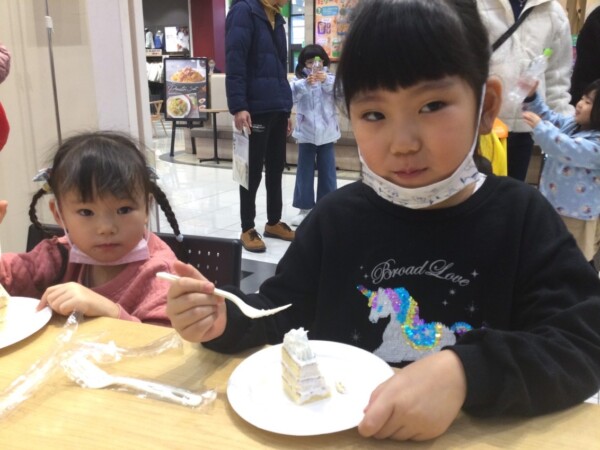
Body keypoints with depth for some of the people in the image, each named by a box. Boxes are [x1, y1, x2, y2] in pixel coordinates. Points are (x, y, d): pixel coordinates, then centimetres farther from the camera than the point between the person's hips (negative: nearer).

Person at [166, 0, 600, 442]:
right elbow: (281, 315, 7)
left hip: (474, 435, -1)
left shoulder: (522, 217, -7)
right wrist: (227, 318, -14)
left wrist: (466, 374, -29)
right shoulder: (337, 216, -1)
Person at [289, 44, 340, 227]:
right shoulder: (299, 79, 0)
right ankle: (305, 208, 15)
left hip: (326, 133, 1)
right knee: (304, 171, 6)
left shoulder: (330, 78, 2)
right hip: (306, 133, 0)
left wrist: (327, 80, -31)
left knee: (327, 171, 8)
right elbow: (291, 94, -17)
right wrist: (306, 83, -34)